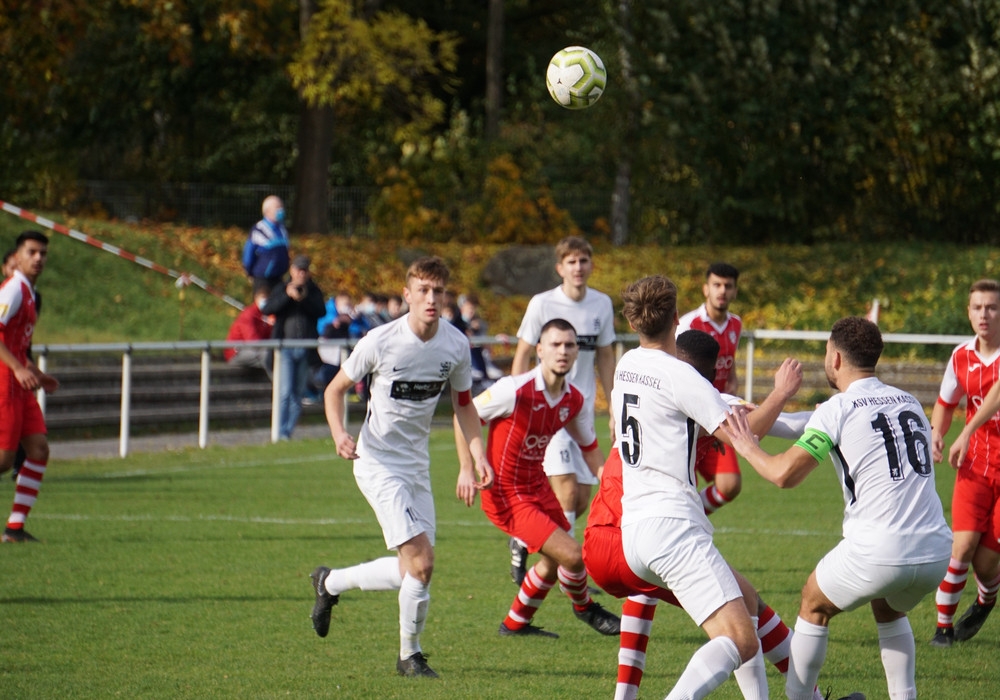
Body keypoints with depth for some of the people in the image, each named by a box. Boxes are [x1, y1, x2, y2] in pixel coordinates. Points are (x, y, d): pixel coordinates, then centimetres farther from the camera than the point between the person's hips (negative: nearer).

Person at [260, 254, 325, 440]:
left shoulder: (314, 292, 9)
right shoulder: (281, 290, 7)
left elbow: (321, 311, -8)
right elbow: (267, 309, -9)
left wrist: (303, 299, -20)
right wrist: (288, 295, -18)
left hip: (306, 347, 2)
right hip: (286, 346, -2)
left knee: (298, 394, 6)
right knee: (285, 391, -12)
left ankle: (289, 430, 13)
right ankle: (281, 432, -11)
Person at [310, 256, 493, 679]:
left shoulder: (456, 345, -3)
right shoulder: (380, 342, -17)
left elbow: (463, 404, 12)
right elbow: (335, 389, -5)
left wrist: (478, 454, -2)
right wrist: (339, 434, -22)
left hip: (417, 466, 6)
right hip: (378, 464, -6)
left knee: (410, 571, 7)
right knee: (421, 561, -16)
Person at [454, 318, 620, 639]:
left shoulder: (573, 400, -3)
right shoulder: (517, 390, -24)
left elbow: (589, 448, 11)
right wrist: (467, 470, -20)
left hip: (537, 487, 8)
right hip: (506, 494, -8)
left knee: (554, 561, 23)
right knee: (572, 555, -14)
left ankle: (515, 623, 44)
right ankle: (584, 607, 18)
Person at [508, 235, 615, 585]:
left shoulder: (602, 304, 5)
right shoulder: (543, 304, -7)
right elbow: (522, 356, -2)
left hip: (584, 410, 5)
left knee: (582, 501, 4)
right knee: (566, 489, -17)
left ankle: (524, 540, 26)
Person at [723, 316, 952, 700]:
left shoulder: (838, 409, -3)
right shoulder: (909, 402, 15)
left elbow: (785, 473, -9)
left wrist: (749, 448, 13)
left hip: (879, 553, -5)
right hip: (936, 550, 5)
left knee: (814, 605, 21)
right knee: (889, 612, 34)